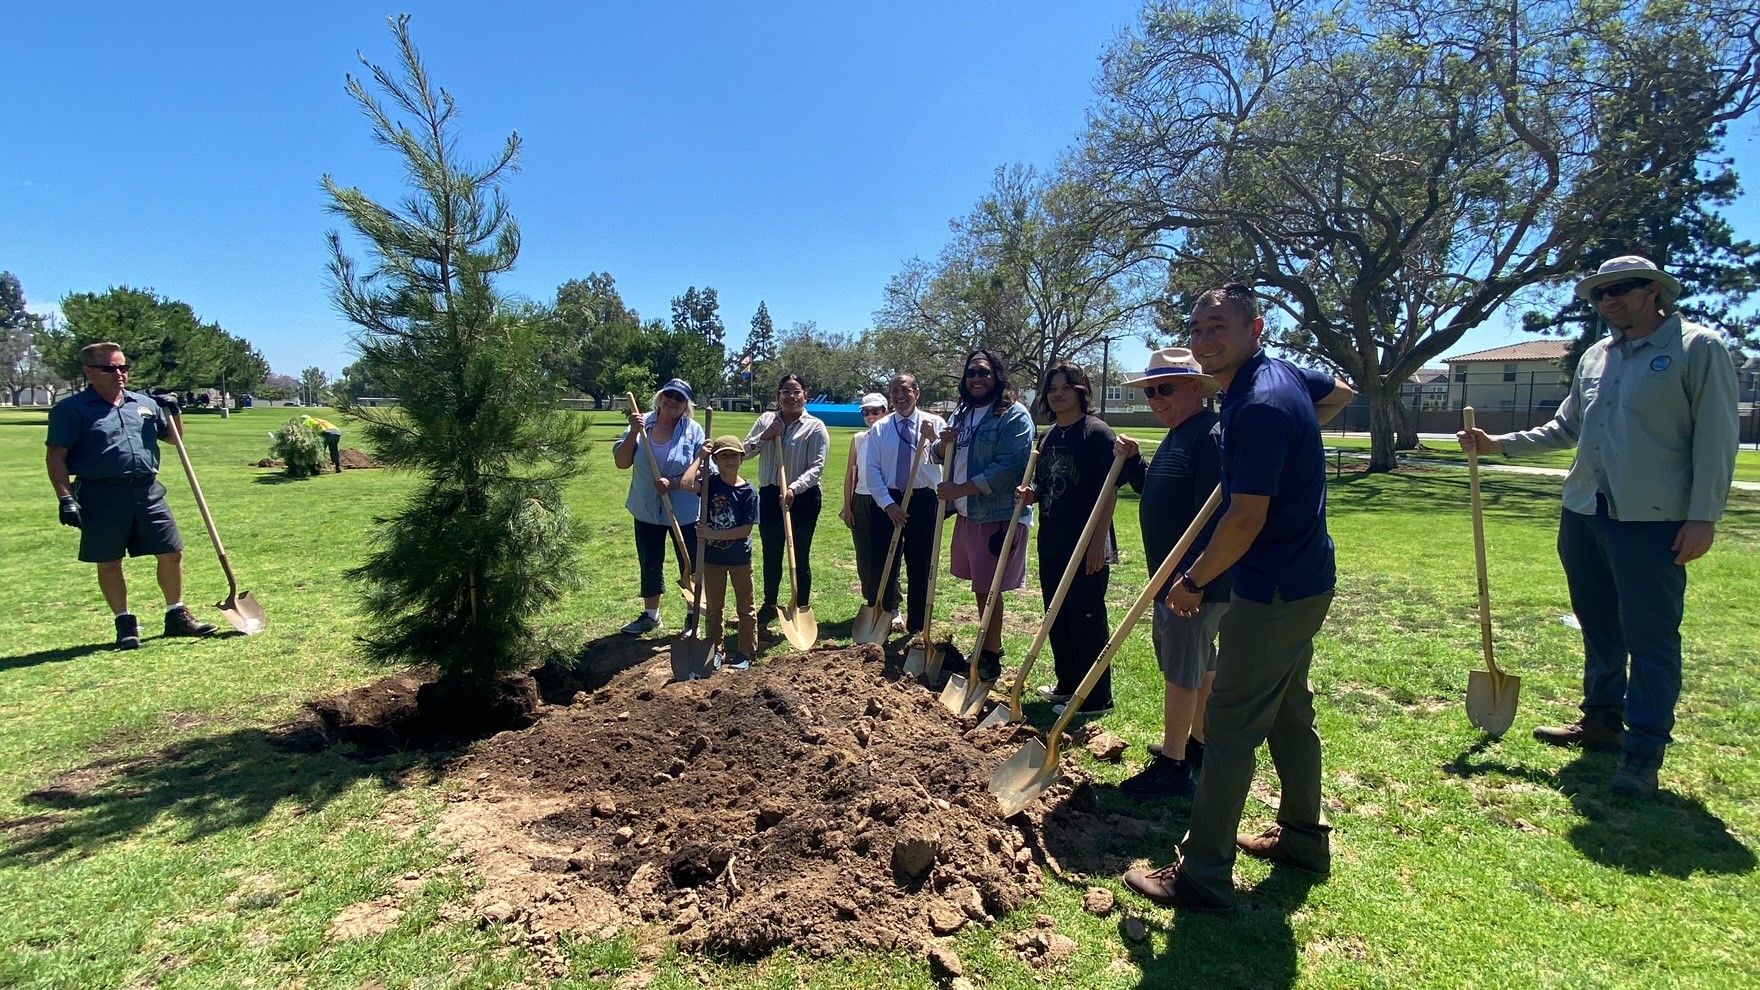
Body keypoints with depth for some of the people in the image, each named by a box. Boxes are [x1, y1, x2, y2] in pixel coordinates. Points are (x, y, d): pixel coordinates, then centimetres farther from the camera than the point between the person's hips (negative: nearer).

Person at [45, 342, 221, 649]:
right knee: (108, 563, 5)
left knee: (172, 552, 4)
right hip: (101, 495, -4)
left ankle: (177, 615, 18)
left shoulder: (144, 403, 13)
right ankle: (125, 623, 18)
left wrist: (174, 411, 5)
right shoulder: (71, 409, -1)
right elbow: (56, 457, -4)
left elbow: (176, 439, 23)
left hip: (148, 491, 4)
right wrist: (66, 498, -12)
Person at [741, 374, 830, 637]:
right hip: (770, 495, 4)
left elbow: (817, 467, -14)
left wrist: (794, 488, -29)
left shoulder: (815, 427, -7)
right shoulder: (766, 420, 7)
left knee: (800, 556, 5)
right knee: (771, 555, 16)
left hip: (803, 497, -4)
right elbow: (744, 452, 7)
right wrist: (764, 437, -10)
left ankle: (801, 610, 17)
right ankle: (769, 606, 32)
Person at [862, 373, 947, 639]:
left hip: (923, 500, -1)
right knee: (882, 564, 6)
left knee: (920, 566, 7)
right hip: (887, 501, 1)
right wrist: (888, 504, -12)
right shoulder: (879, 428, 4)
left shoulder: (935, 423, 0)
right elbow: (872, 470, -1)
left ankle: (916, 627, 19)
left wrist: (933, 439, -32)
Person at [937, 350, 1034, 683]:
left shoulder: (1014, 415, -11)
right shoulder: (962, 414, 15)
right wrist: (944, 443, -3)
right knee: (980, 587, 16)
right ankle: (990, 646, 32)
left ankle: (990, 659, 11)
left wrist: (959, 489, -19)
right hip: (966, 514, 8)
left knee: (987, 589, -2)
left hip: (997, 515, -7)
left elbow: (1007, 467, -22)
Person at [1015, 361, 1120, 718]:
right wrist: (1032, 494, 0)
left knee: (1087, 621, 0)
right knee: (1057, 620, 17)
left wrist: (1099, 542, -20)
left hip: (1085, 548, -8)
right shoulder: (1049, 435, 14)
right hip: (1051, 545, 9)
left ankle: (1096, 699, 12)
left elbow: (1107, 492, -15)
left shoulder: (1097, 432, -11)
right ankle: (1067, 684, 32)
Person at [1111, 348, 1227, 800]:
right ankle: (1198, 744, 35)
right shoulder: (1178, 437, 14)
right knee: (1203, 664, 20)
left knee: (1180, 669, -3)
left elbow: (1213, 516, -26)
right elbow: (1157, 494, 21)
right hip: (1173, 576, 11)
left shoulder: (1211, 436, -19)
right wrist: (1133, 462, 6)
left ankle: (1172, 765, 8)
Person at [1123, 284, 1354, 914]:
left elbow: (1246, 519, -26)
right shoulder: (1281, 372, 5)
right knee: (1289, 710, 21)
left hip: (1274, 592, -10)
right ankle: (1303, 838, 38)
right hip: (1306, 579, 10)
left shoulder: (1259, 406, -25)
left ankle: (1204, 875, 7)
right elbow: (1340, 393, 28)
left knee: (1230, 728, -4)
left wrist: (1194, 580, -13)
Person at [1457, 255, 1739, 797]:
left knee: (1650, 638, -2)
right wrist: (1498, 444, 10)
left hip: (1653, 520, -6)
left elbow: (1716, 437, -9)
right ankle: (1602, 721, 30)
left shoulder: (1698, 348, -4)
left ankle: (1643, 754, 6)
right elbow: (1565, 427, 21)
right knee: (1599, 626, 16)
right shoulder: (1595, 357, 13)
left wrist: (1704, 516, -14)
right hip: (1585, 513, 6)